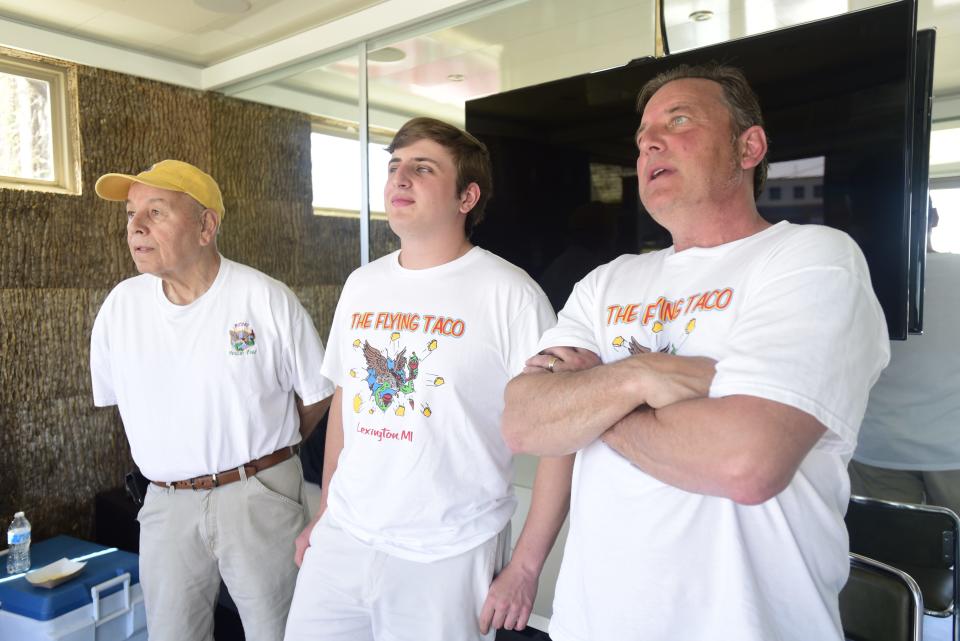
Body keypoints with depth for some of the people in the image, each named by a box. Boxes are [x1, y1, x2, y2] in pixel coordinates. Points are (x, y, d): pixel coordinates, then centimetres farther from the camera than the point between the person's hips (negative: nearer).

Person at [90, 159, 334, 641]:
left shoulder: (268, 299, -13)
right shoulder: (121, 305, -1)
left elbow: (316, 394, -2)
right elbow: (114, 396, 14)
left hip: (260, 496, -3)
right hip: (165, 503, 4)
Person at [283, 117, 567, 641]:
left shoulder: (509, 293, -13)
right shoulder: (361, 285, 6)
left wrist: (525, 567, -13)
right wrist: (323, 514, 14)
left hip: (444, 558, -5)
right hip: (340, 539, 5)